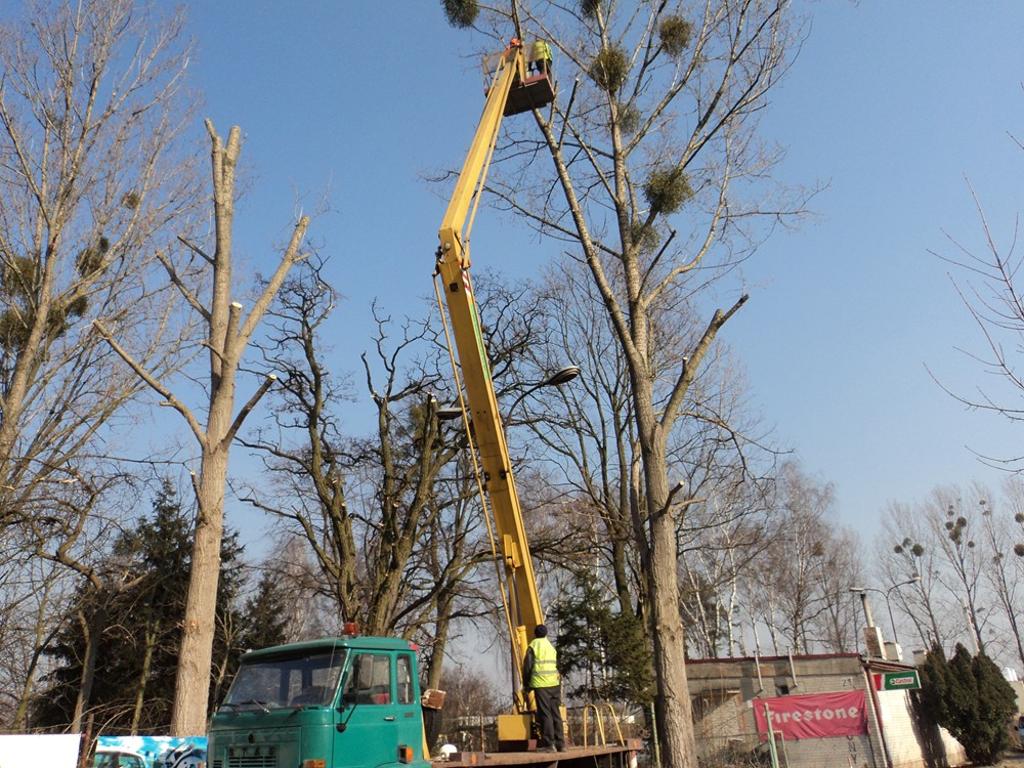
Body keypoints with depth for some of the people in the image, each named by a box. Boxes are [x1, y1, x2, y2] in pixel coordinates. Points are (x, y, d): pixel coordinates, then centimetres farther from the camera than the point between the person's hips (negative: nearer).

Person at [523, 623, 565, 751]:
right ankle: (560, 744, 10)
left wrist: (526, 685, 8)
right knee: (556, 714, 9)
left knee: (545, 714, -3)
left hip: (540, 685, -5)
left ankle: (550, 744, -6)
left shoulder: (533, 646, 0)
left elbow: (527, 667, -2)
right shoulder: (551, 646, 17)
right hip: (555, 684, 5)